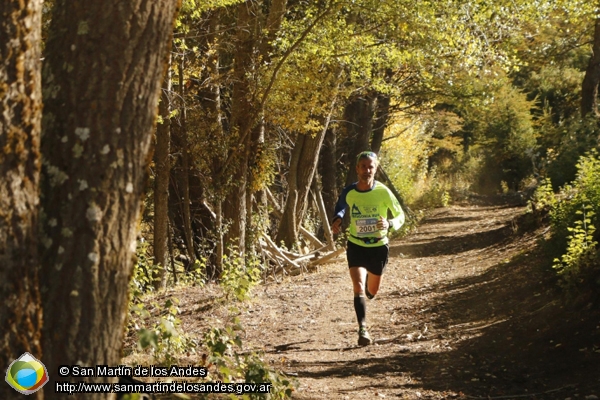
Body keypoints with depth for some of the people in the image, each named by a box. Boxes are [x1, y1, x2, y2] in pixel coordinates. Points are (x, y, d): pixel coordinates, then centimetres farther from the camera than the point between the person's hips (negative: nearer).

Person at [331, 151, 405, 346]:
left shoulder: (383, 192, -16)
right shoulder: (348, 192, -11)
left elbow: (400, 216, -6)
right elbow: (340, 208, 12)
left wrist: (389, 224, -27)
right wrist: (337, 220, -8)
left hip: (378, 246, 0)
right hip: (356, 245, 0)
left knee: (372, 291, 15)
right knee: (358, 287, -19)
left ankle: (368, 286, 52)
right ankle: (363, 329, -14)